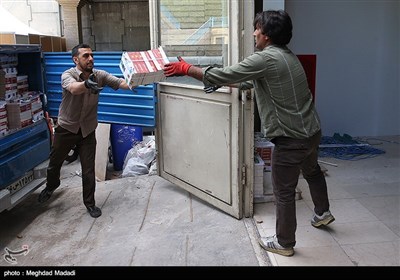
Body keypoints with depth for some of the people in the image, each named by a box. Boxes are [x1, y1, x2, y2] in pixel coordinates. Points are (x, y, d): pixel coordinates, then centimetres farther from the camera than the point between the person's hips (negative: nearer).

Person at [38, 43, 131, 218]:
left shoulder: (99, 75, -7)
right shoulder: (68, 74, -18)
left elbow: (120, 83, -20)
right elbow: (73, 88, -41)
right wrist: (87, 84, -63)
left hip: (87, 131, 1)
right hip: (66, 128, -1)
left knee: (89, 169, 2)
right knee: (55, 163, 17)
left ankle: (89, 202, 21)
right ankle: (52, 185, 49)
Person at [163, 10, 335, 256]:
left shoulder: (265, 59, -19)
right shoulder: (286, 55, 11)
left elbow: (223, 75, -17)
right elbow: (249, 81, 18)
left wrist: (186, 69, -6)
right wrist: (220, 83, 20)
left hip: (291, 137, -9)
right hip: (312, 130, 10)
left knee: (284, 191, 7)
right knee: (312, 170, 33)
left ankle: (284, 243, 24)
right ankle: (323, 213, 54)